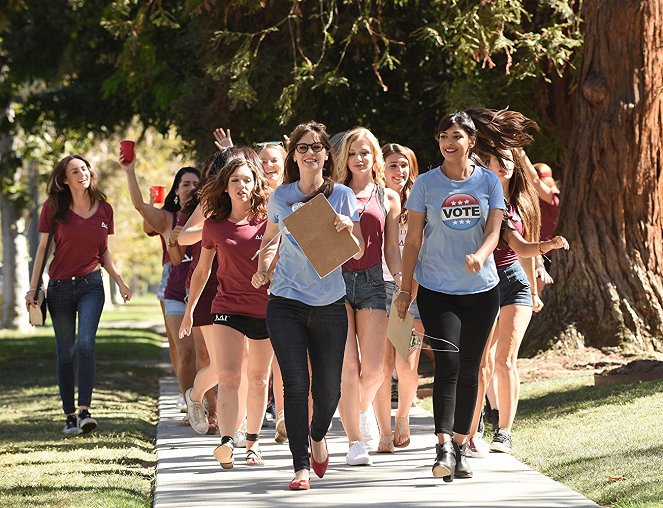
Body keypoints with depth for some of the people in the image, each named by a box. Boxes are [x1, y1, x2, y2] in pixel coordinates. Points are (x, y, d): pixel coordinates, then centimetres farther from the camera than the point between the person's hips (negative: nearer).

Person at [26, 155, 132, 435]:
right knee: (66, 352, 3)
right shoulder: (54, 208, -2)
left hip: (91, 285, 0)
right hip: (60, 286, 0)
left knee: (85, 342, -19)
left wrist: (120, 282, 5)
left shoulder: (104, 209, 4)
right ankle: (69, 415, 10)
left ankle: (85, 410, -22)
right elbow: (42, 248, 2)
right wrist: (33, 287, -2)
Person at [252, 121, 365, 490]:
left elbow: (358, 253, 1)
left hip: (330, 304, 0)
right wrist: (263, 266, 2)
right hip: (286, 303, 0)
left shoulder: (343, 196, 0)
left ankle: (318, 435, 39)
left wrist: (348, 228, -19)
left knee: (329, 389, 6)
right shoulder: (281, 197, 3)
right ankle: (301, 466, -5)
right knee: (296, 385, -10)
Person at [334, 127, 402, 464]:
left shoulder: (388, 197, 13)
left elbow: (392, 248, 13)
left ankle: (363, 406, 31)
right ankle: (355, 441, 2)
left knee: (373, 368, -4)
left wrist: (402, 279, -2)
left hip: (371, 281, 1)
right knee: (347, 366, -7)